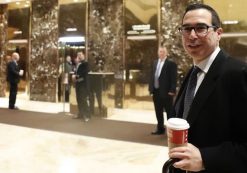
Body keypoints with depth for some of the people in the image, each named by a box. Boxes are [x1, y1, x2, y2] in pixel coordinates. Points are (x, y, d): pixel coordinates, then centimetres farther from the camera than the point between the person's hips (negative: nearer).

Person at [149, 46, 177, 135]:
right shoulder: (155, 62, 13)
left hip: (166, 92, -6)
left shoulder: (171, 64, -7)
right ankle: (160, 129, 26)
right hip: (156, 91, 6)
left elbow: (174, 79, -11)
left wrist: (172, 91, -17)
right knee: (158, 112, 14)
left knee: (169, 112, 5)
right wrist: (151, 88, 9)